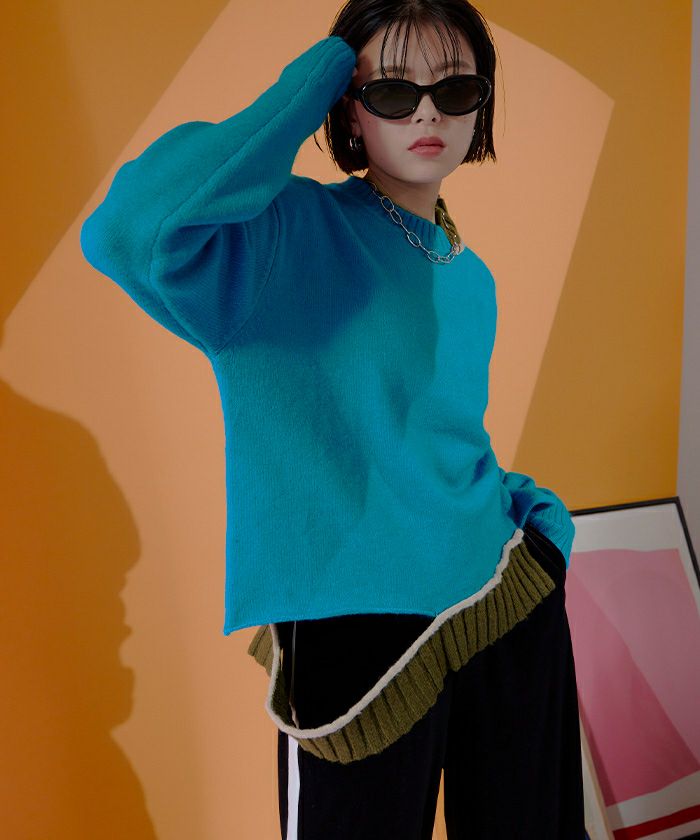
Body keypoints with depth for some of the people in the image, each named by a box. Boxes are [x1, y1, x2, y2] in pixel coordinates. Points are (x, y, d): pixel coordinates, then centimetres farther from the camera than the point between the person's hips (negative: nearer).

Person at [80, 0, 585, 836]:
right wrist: (305, 89, -21)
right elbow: (125, 230, -33)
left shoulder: (471, 278, 8)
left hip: (512, 602, 7)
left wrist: (526, 503, 1)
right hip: (359, 633, -6)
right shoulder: (288, 234, -12)